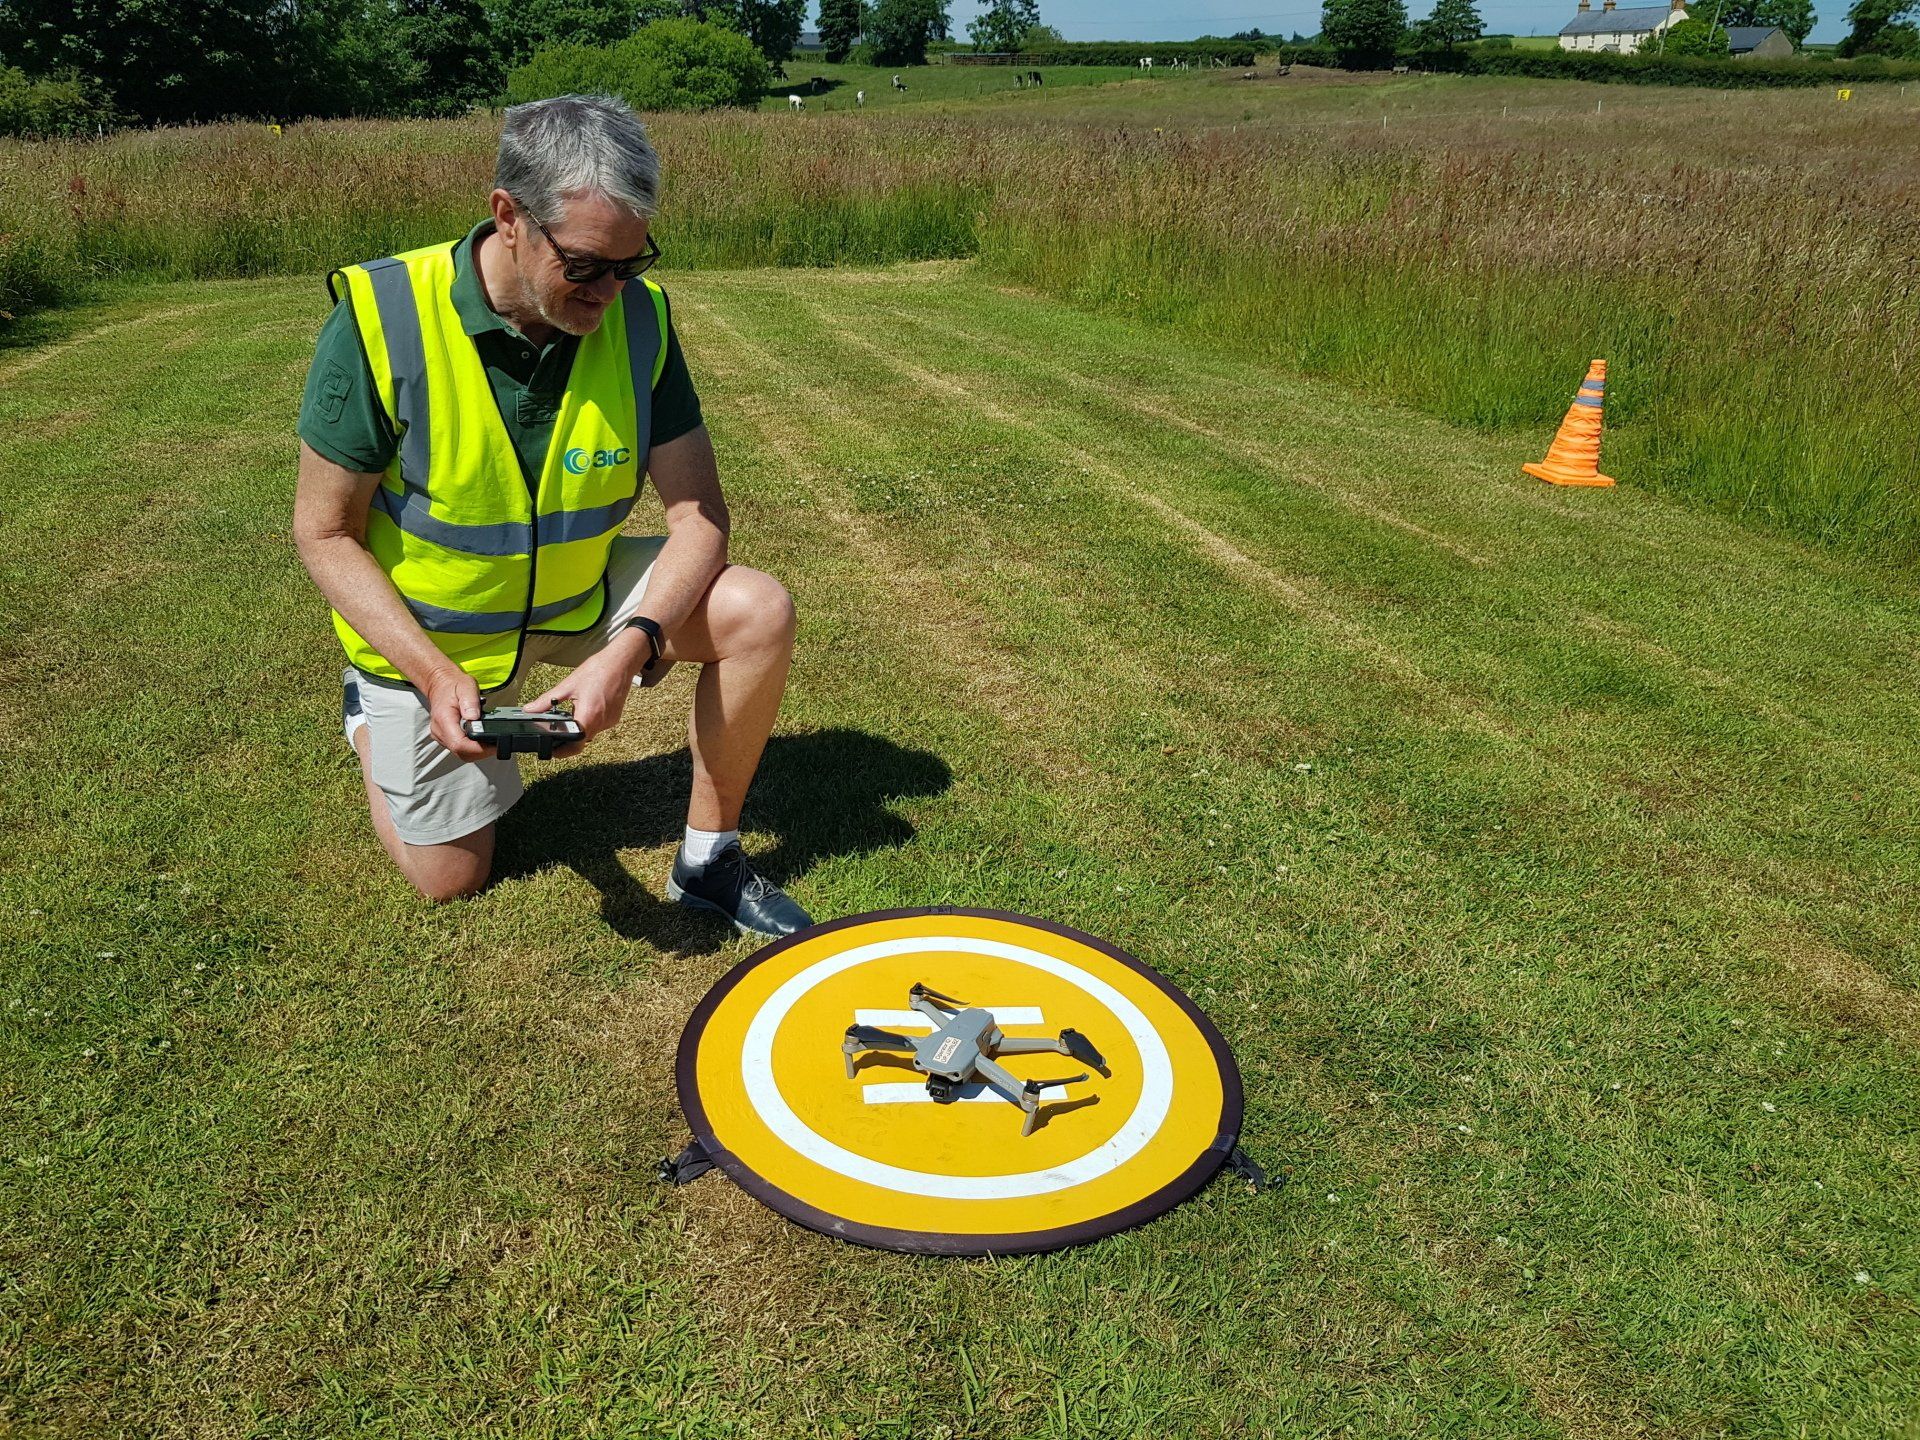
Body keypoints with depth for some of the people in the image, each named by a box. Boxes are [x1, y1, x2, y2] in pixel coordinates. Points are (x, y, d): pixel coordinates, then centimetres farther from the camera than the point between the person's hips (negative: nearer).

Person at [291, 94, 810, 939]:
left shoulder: (638, 315, -18)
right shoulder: (381, 320, -26)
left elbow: (698, 512, -17)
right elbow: (324, 531, -18)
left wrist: (629, 650, -33)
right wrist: (436, 675, -30)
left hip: (582, 593, 2)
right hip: (428, 630, -2)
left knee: (760, 614, -22)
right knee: (449, 879, 9)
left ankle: (707, 856, -4)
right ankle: (371, 716, 39)